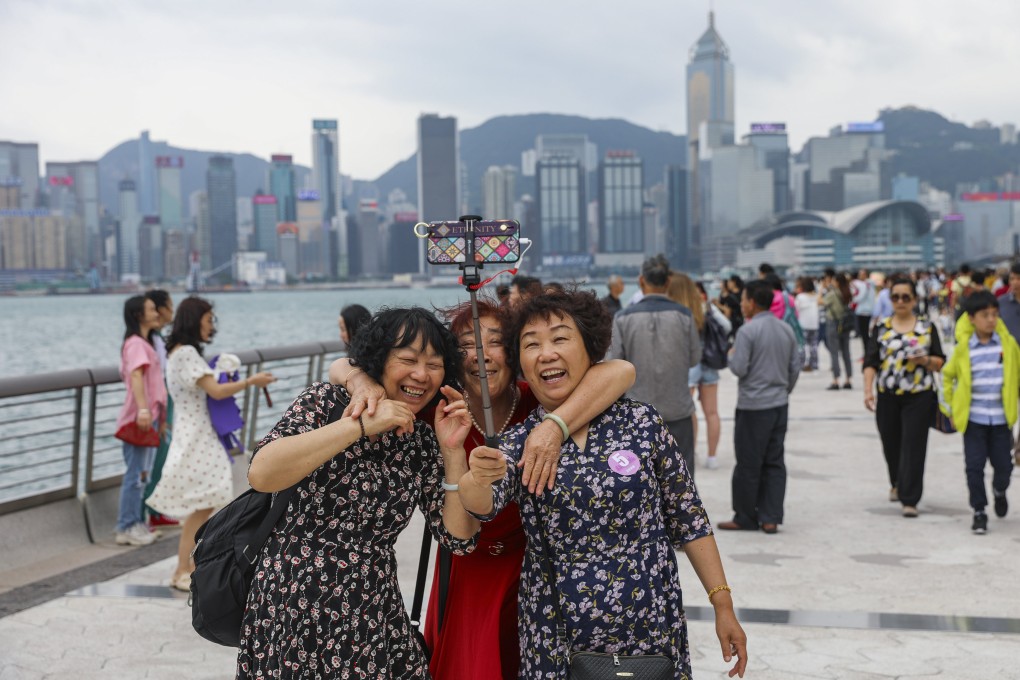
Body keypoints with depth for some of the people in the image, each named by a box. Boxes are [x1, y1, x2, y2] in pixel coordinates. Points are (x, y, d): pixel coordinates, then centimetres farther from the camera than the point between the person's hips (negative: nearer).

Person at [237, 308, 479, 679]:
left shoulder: (423, 444, 6)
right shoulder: (328, 402, -5)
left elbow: (460, 537, 2)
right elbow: (261, 474, -21)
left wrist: (453, 451, -7)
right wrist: (363, 424, -21)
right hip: (293, 615, -3)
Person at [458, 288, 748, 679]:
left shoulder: (641, 423, -2)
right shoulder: (516, 444, -1)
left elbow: (688, 519, 2)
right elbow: (483, 503, -21)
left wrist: (722, 605, -1)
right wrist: (478, 478, -43)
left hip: (654, 634, 0)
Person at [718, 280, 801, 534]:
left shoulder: (748, 331, -14)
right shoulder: (787, 330, 7)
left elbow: (739, 368, -16)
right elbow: (796, 367, 11)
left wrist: (731, 355, 4)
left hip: (753, 405, -6)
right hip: (780, 403, 6)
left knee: (748, 464, 3)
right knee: (774, 462, 10)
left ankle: (745, 518, 12)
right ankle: (770, 518, 10)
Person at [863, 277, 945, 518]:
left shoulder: (927, 328, 5)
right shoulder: (881, 329, 5)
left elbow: (941, 363, 6)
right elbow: (871, 362, -1)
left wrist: (925, 360, -14)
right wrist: (868, 390, -13)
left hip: (919, 398, -2)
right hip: (887, 397, 2)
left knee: (913, 447, -8)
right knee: (891, 445, 13)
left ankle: (909, 499, -5)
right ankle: (897, 483, 41)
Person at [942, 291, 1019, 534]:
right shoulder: (963, 348, -4)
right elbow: (948, 376, 11)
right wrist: (952, 407, 7)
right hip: (973, 419, -1)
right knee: (975, 466, 0)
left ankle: (999, 491, 40)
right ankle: (979, 511, 13)